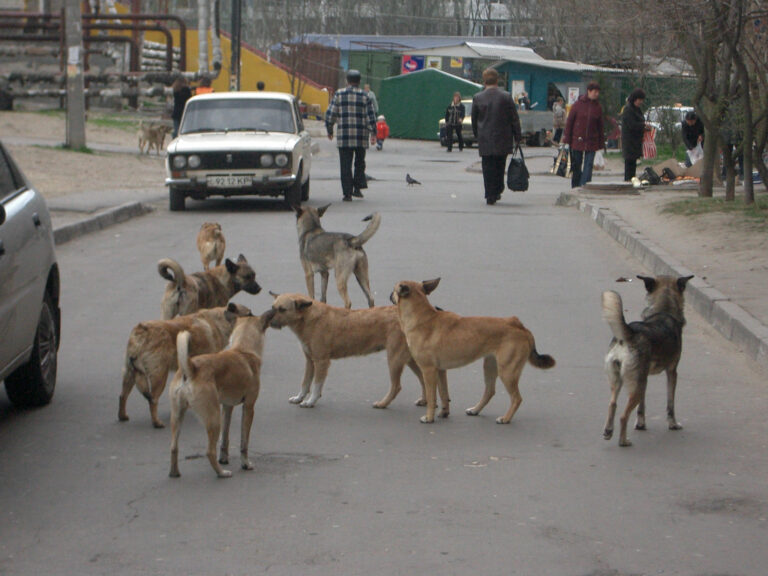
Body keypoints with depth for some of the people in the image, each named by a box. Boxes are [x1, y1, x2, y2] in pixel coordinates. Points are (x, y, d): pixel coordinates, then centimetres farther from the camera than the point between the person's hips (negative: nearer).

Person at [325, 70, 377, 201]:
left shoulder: (339, 95, 2)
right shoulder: (365, 96, 1)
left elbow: (330, 114, 2)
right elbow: (371, 116, -3)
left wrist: (330, 131, 13)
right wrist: (373, 133, 1)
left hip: (343, 136, -1)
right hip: (361, 136, 1)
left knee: (345, 165, 2)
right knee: (360, 163, 17)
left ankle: (347, 193, -3)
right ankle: (357, 188, 9)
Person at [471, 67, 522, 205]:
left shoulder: (478, 98, -4)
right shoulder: (506, 97, -6)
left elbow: (474, 120, 4)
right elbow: (515, 119, -2)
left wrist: (477, 136, 17)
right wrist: (517, 138, 6)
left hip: (485, 141, 0)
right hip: (503, 140, 0)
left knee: (488, 168, 4)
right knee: (500, 167, 15)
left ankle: (490, 196, 1)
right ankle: (497, 192, 18)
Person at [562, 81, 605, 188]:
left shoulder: (598, 107, 5)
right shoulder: (578, 104, -2)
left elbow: (600, 126, 10)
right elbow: (569, 121, 0)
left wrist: (601, 143, 8)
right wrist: (567, 138, -4)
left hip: (592, 142, 1)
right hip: (577, 141, -1)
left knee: (588, 165, -7)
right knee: (576, 165, 6)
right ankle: (575, 187, 18)